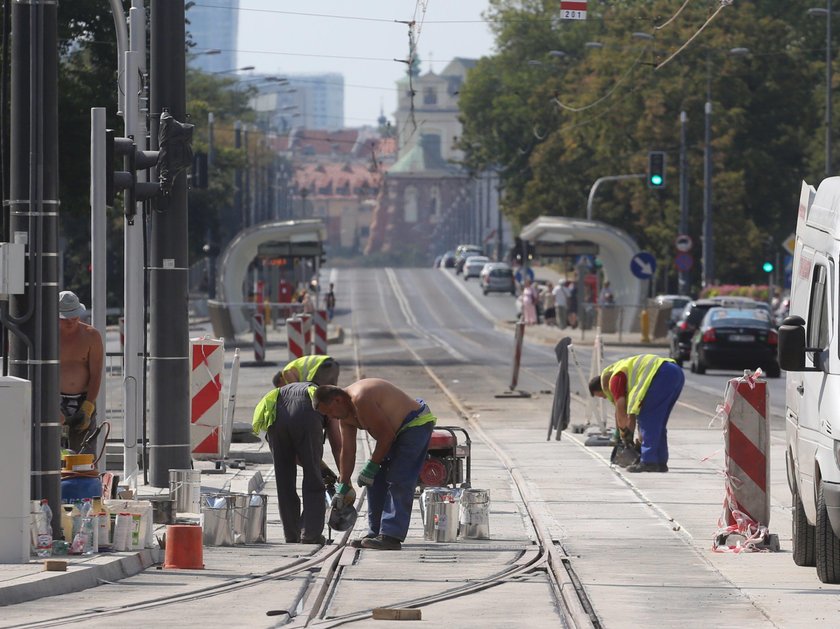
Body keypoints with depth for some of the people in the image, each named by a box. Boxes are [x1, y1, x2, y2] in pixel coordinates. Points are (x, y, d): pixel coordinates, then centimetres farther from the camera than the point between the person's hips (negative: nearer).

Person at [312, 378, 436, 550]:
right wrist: (342, 487, 5)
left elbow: (386, 433, -26)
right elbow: (347, 452, 6)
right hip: (397, 430, 11)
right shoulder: (345, 413, 2)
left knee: (398, 481, -18)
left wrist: (372, 465, -18)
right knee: (376, 481, 9)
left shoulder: (361, 400, -29)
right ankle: (376, 533, 13)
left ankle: (391, 536, -23)